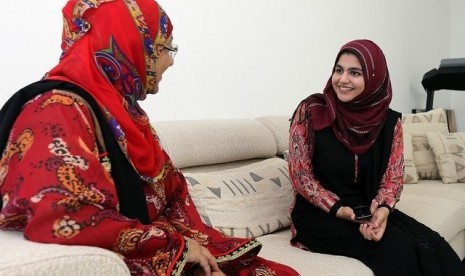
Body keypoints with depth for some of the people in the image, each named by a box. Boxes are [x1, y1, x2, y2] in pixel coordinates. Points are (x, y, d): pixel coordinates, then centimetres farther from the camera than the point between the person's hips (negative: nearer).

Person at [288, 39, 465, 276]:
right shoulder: (312, 111, -11)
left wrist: (382, 209, -19)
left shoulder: (389, 121, 0)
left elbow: (393, 177, 2)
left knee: (432, 245, -20)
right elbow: (300, 175, -10)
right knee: (399, 247, -25)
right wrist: (339, 209, -20)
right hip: (319, 215, -4)